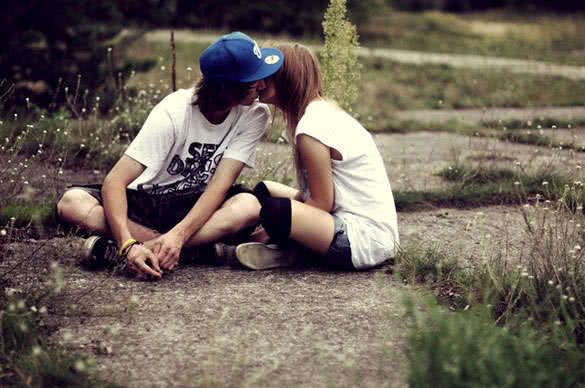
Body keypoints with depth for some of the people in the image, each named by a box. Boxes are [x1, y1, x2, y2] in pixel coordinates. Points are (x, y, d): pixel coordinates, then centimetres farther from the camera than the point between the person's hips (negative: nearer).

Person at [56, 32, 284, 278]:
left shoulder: (255, 114, -13)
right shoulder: (173, 113, -22)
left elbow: (220, 184, -20)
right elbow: (115, 181, -26)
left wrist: (178, 235, -36)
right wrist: (128, 244, -42)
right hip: (145, 202, -1)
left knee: (249, 207, -33)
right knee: (72, 203, -30)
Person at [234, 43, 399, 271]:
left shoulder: (311, 128, -19)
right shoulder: (323, 109, 11)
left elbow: (322, 203, -16)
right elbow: (314, 192, 14)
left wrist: (271, 228, -8)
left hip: (366, 241, -11)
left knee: (273, 209, -29)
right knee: (264, 190, 17)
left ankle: (283, 250, -1)